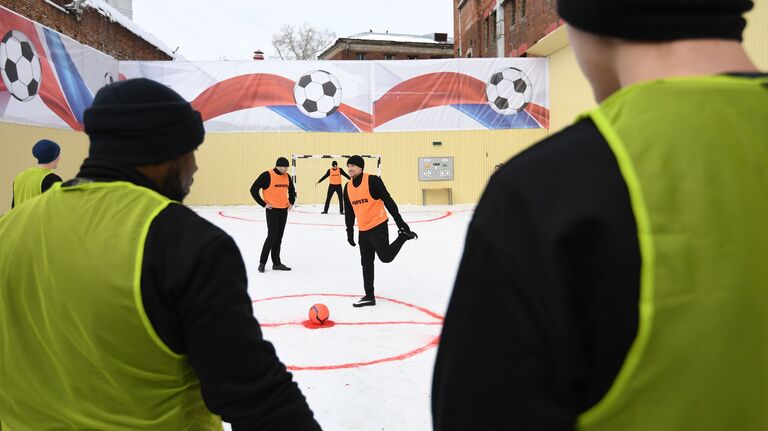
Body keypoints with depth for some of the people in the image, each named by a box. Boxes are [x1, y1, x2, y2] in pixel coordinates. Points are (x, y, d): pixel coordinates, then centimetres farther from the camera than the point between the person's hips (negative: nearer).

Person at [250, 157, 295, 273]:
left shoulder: (287, 176, 7)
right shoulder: (267, 175, -12)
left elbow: (291, 190, 26)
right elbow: (254, 190, -11)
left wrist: (291, 202, 14)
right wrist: (263, 204, -11)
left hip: (284, 210, 6)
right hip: (272, 210, -6)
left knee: (278, 238, 10)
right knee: (272, 236, -8)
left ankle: (276, 263, 18)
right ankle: (262, 262, 6)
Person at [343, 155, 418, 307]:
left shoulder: (373, 180, -14)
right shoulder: (348, 187, 6)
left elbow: (388, 201, -14)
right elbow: (349, 212, 15)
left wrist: (400, 222, -14)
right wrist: (350, 231, 15)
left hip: (378, 227, -6)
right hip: (363, 231, 6)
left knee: (386, 257, -11)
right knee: (366, 264, 8)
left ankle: (404, 235, 14)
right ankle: (369, 296, 18)